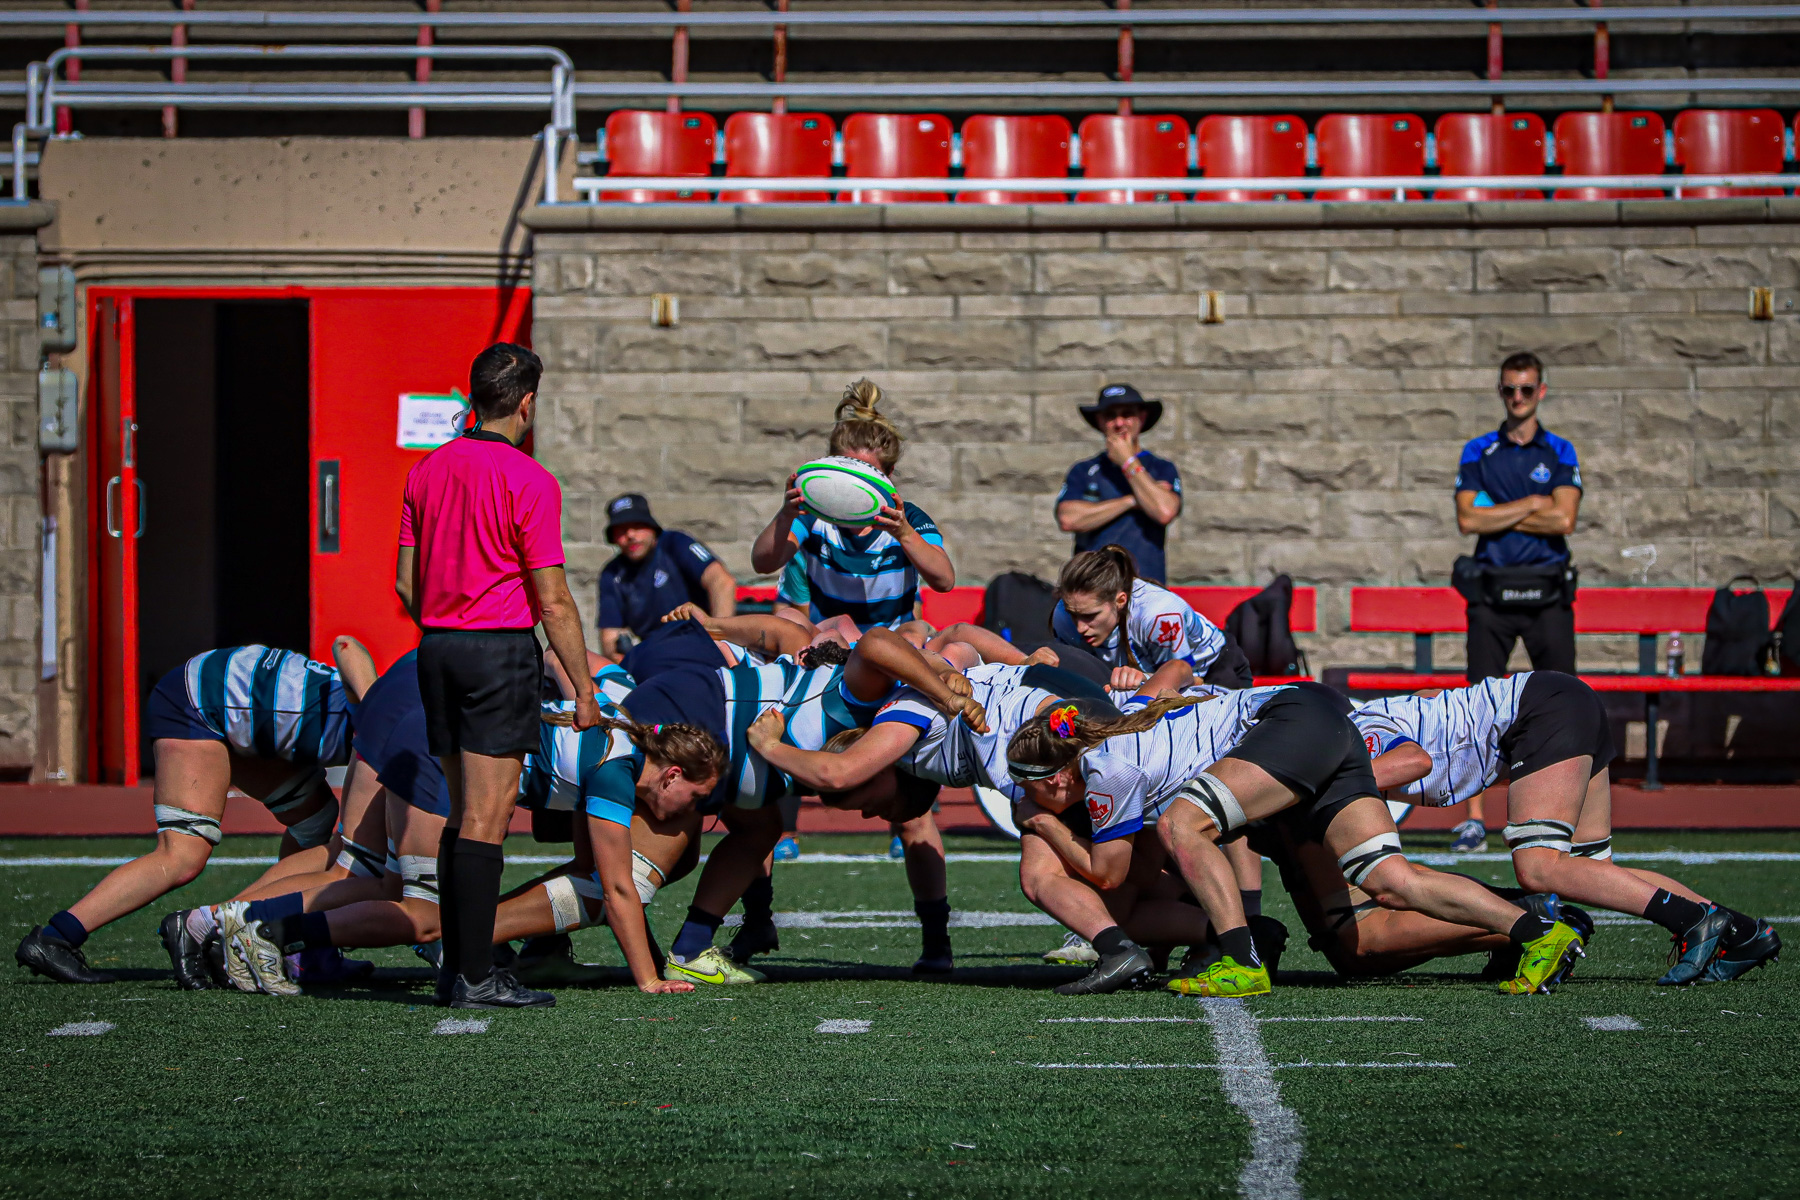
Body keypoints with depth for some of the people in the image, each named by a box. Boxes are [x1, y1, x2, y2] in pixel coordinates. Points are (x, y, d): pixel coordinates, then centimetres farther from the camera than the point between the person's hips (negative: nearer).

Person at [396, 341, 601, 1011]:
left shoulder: (427, 471, 9)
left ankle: (458, 963, 16)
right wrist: (584, 687, -6)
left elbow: (406, 583, 12)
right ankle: (476, 978, -7)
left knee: (463, 812, 14)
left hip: (437, 651, 7)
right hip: (500, 651, -7)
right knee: (487, 818, -7)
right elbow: (553, 600, -11)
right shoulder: (528, 481, -11)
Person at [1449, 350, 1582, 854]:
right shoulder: (1478, 452, 8)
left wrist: (1497, 514, -6)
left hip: (1547, 591, 0)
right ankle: (1474, 821, -5)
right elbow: (1467, 520, -5)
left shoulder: (1560, 453, 7)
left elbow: (1564, 520, -9)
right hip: (1492, 594, 0)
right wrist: (1531, 504, -6)